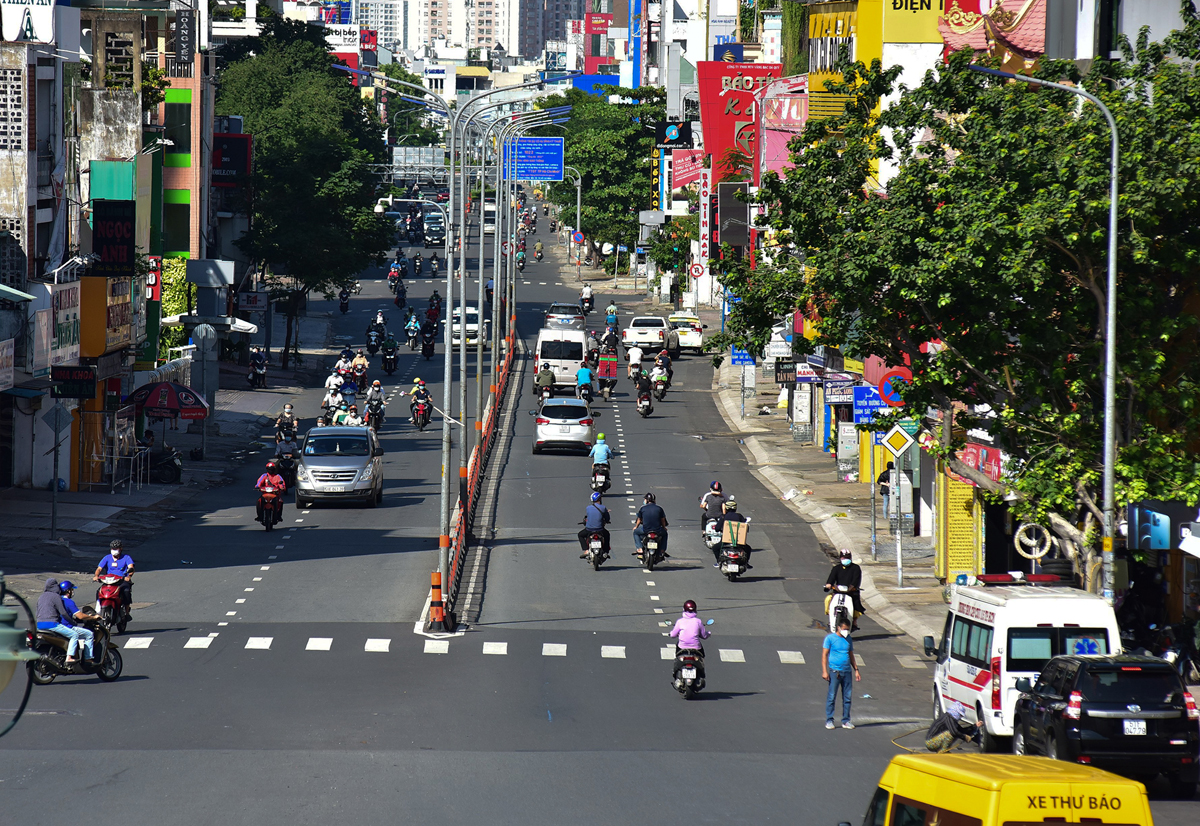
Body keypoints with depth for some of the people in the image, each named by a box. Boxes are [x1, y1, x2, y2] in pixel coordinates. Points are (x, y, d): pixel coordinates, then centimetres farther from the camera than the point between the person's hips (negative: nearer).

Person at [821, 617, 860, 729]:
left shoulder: (848, 639, 15)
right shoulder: (830, 638, -1)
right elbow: (824, 654, -3)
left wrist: (856, 670, 17)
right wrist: (824, 671, -11)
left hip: (847, 672, 5)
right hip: (834, 672, -5)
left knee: (847, 697, 4)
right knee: (831, 697, -4)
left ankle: (846, 721, 11)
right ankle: (829, 720, 2)